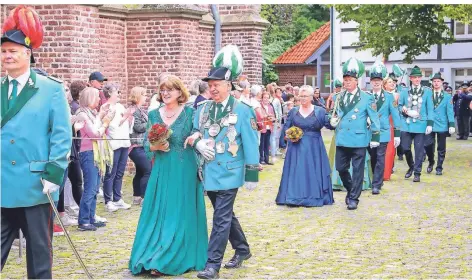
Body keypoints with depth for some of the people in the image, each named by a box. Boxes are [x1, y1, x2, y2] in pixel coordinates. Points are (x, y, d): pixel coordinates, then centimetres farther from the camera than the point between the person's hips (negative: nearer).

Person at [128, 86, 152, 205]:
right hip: (137, 146, -10)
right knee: (148, 171, -12)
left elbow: (146, 125, 24)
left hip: (142, 146, 10)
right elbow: (138, 127, -18)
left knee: (140, 172, 12)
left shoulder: (141, 110, 17)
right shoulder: (133, 110, -11)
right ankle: (144, 198, -8)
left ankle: (136, 197, 18)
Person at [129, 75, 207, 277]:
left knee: (180, 215, -2)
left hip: (184, 172, -3)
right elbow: (146, 143, 8)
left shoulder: (189, 113, -3)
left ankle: (164, 261, 2)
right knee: (157, 214, 5)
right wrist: (154, 146, -10)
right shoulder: (154, 114, 7)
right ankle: (152, 257, 15)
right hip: (161, 171, 3)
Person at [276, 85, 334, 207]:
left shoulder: (320, 111, 1)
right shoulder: (293, 111, 7)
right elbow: (285, 127, 8)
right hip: (297, 147, 2)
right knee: (296, 172, 1)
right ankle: (295, 197, 7)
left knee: (313, 171, 1)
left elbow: (330, 124, -5)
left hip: (314, 148, -2)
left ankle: (314, 197, 9)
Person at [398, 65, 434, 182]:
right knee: (405, 148, 5)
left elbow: (430, 109, 1)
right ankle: (411, 166, 29)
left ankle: (417, 172, 8)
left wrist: (430, 124, -7)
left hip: (420, 125, -2)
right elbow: (399, 106, 9)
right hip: (406, 124, 2)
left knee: (419, 149, 0)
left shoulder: (427, 91, 2)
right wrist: (407, 111, -12)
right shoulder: (404, 91, 6)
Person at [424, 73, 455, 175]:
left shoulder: (447, 96, 4)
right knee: (427, 145, -9)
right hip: (430, 124, 0)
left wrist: (452, 125, -9)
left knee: (441, 148, 5)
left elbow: (450, 111, 0)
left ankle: (439, 168, 17)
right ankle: (431, 163, 15)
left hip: (442, 125, 0)